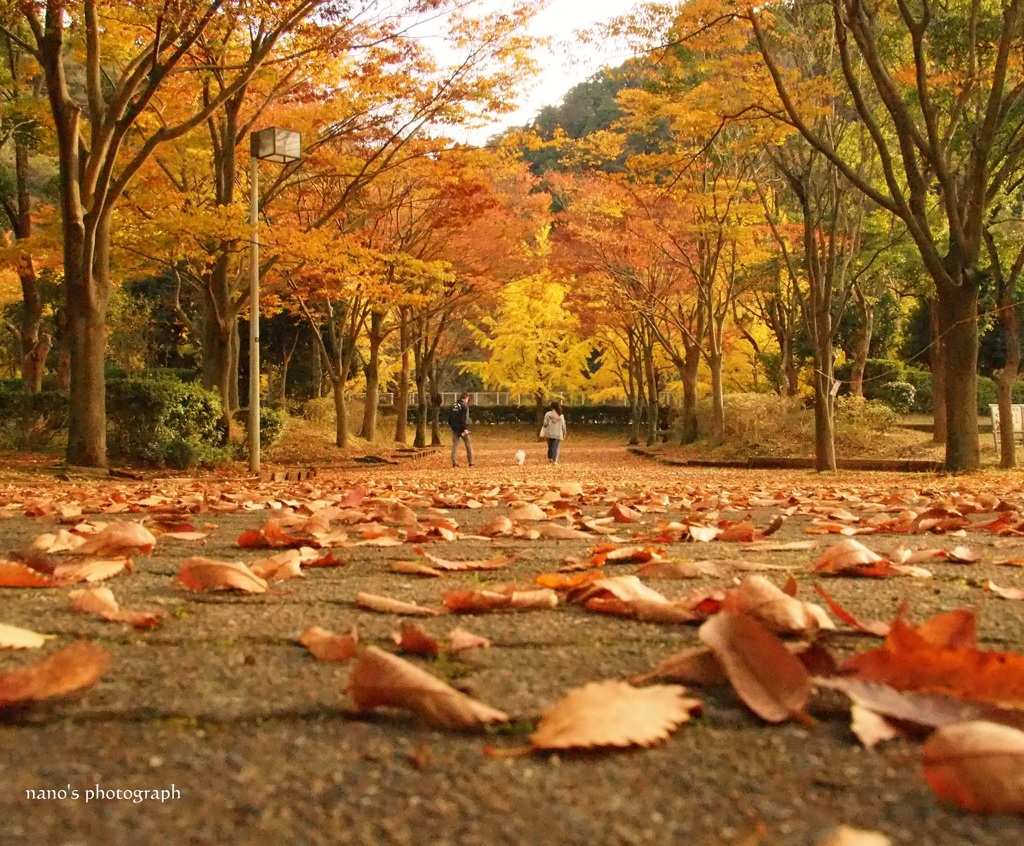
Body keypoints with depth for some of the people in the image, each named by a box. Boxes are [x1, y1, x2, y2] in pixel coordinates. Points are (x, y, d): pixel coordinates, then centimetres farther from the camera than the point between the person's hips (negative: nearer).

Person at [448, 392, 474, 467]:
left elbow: (449, 417, 15)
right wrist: (465, 428, -20)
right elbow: (465, 418, -18)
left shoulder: (454, 405, 12)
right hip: (462, 428, -5)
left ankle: (454, 462, -2)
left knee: (455, 444, 6)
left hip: (455, 428, 6)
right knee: (468, 444, 5)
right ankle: (471, 462, 7)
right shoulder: (464, 405, -9)